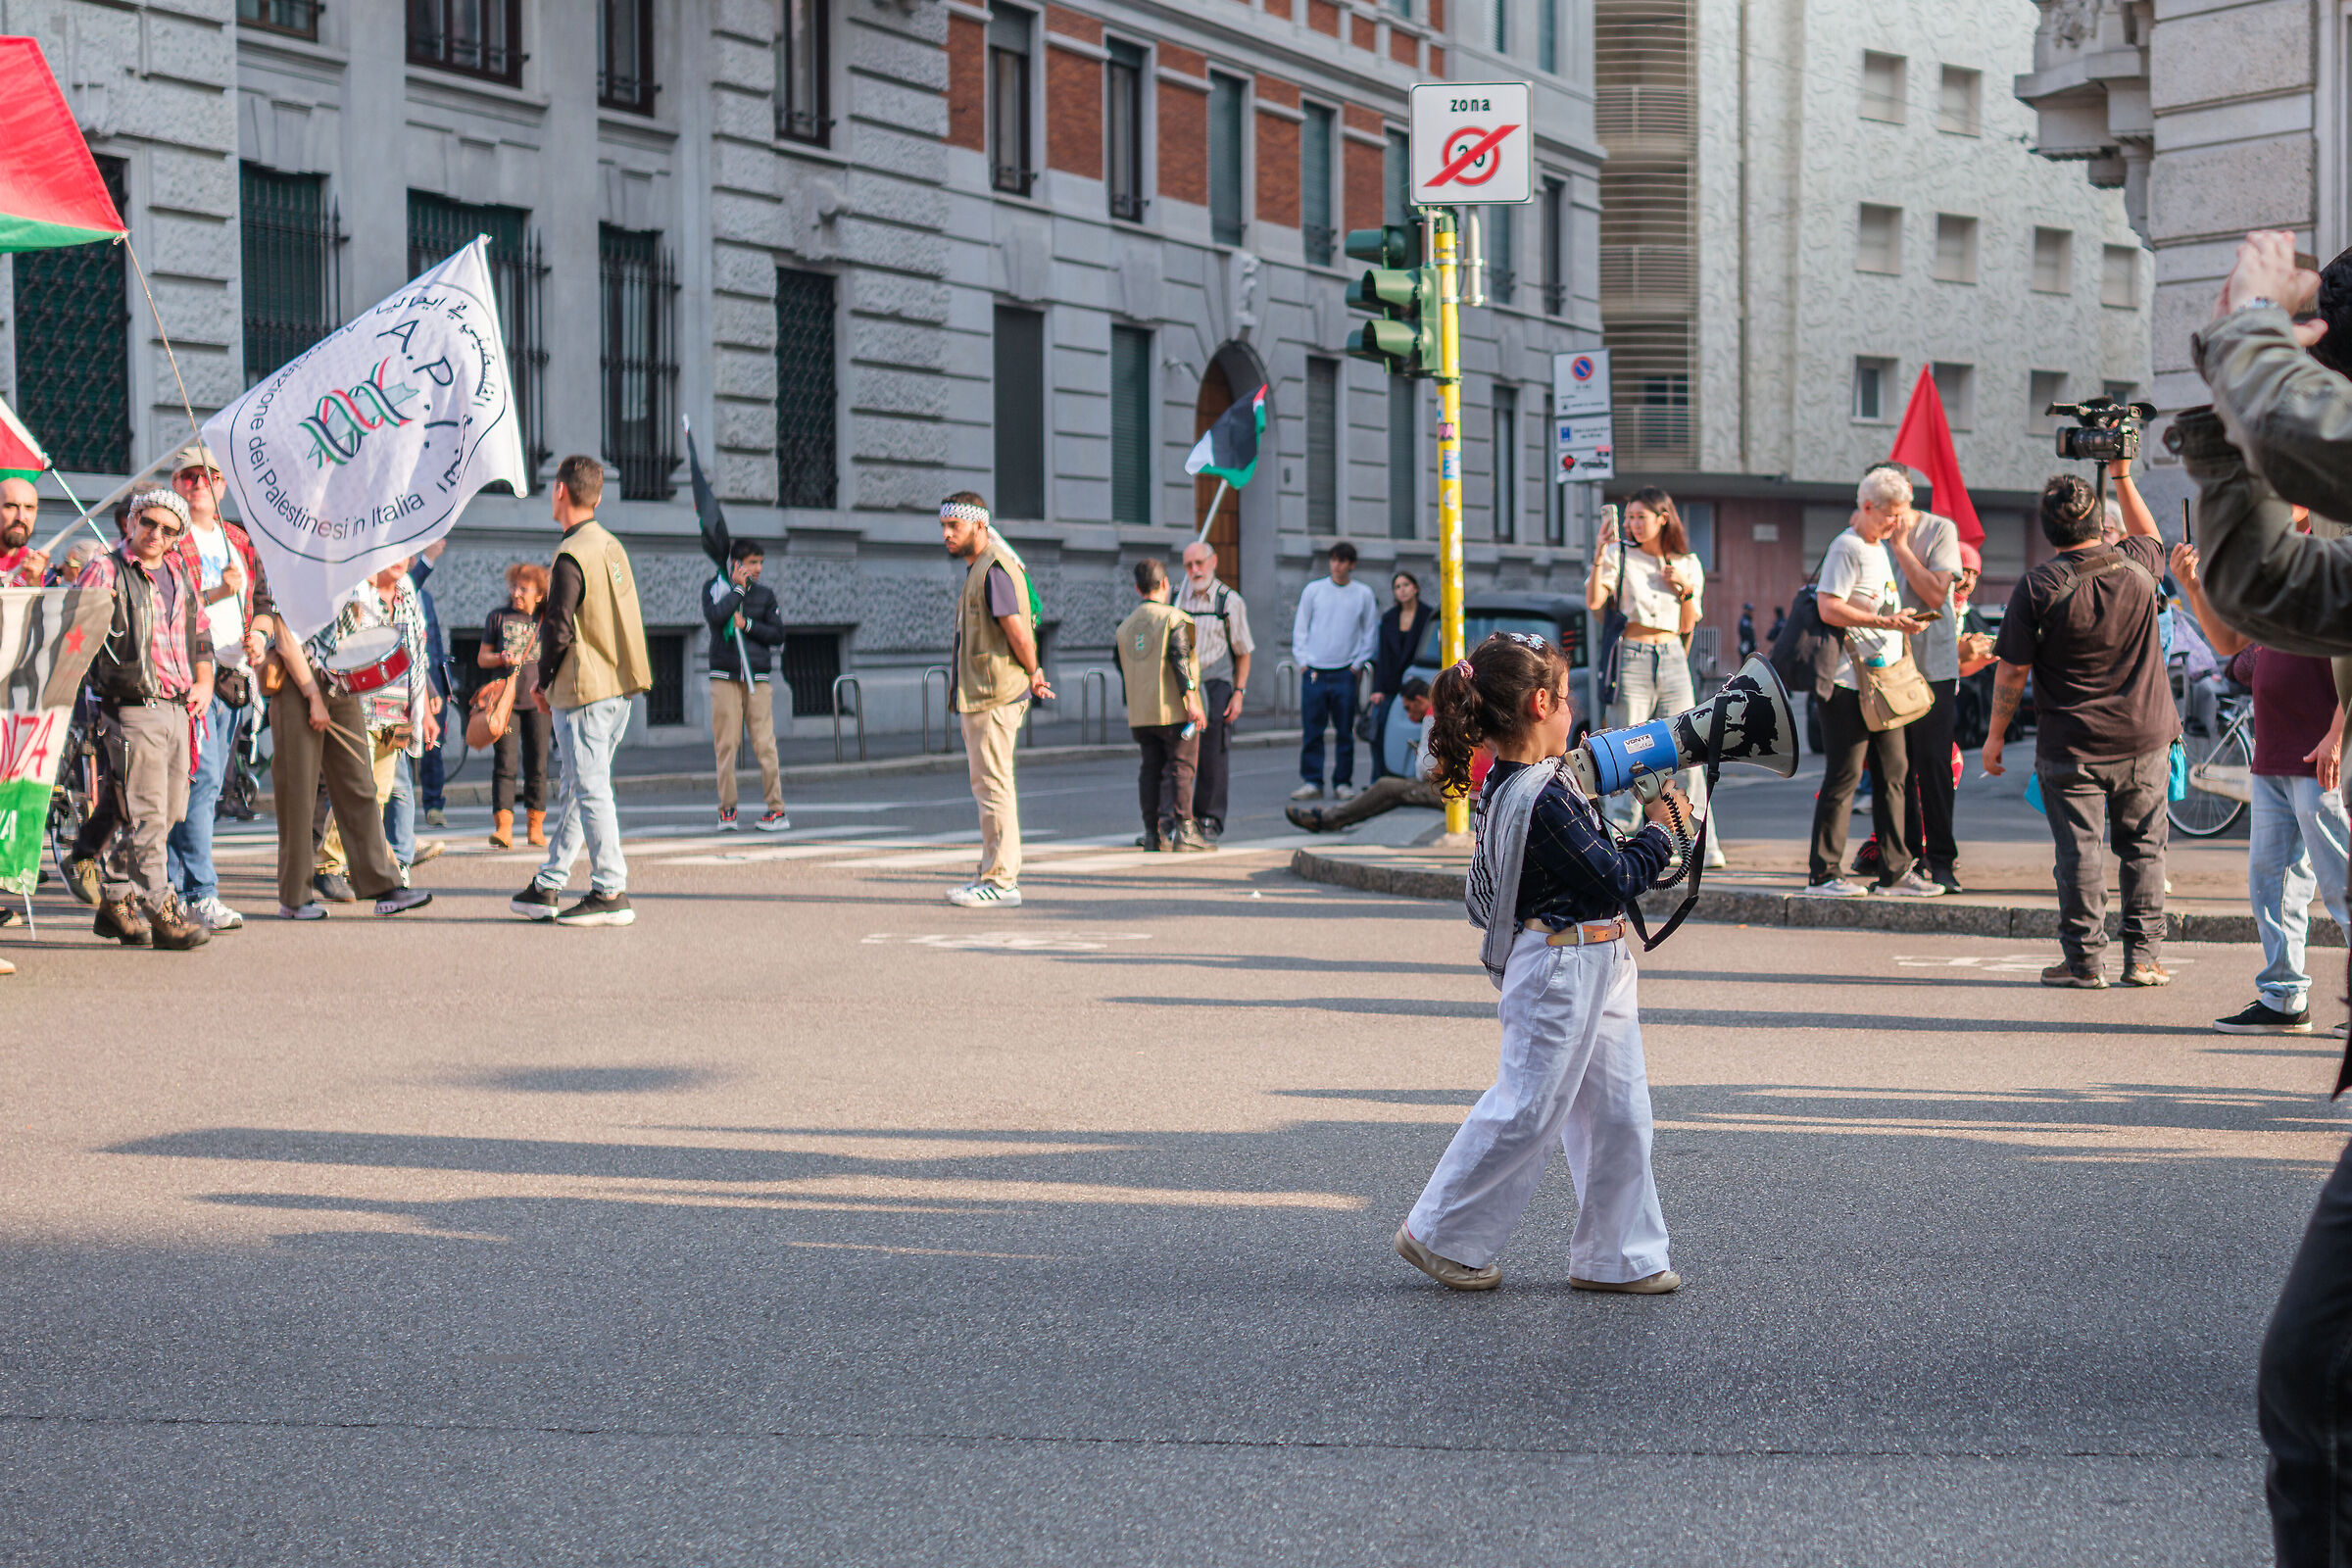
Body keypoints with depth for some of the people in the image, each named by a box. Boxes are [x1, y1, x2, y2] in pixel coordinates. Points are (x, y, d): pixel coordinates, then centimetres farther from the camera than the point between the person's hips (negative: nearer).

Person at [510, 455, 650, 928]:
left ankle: (611, 893, -6)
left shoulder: (572, 556, -15)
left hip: (583, 692, -9)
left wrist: (543, 682, -3)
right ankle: (547, 888, 21)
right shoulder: (613, 547, 13)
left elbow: (559, 629, -18)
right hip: (619, 688, 9)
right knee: (573, 790, 14)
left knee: (590, 790, -6)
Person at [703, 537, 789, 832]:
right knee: (725, 744, -3)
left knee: (765, 744, -5)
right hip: (724, 677, -1)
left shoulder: (765, 594, 12)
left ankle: (776, 809, -2)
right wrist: (738, 587, -6)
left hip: (757, 679, 1)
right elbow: (715, 615, -14)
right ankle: (727, 810, 4)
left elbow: (778, 635, 7)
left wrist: (747, 624, -5)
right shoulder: (715, 588, 6)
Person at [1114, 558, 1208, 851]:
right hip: (1173, 709, -6)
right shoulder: (1173, 618, -6)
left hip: (1141, 713, 6)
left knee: (1151, 770, 9)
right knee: (1180, 768, -4)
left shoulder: (1125, 627, 14)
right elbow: (1180, 659, -17)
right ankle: (1181, 830, -10)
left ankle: (1153, 833, 8)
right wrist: (1190, 698, -19)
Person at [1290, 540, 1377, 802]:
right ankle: (1312, 783, 1)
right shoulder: (1313, 590, 8)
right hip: (1314, 671, 0)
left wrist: (1358, 663, 2)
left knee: (1345, 732, 1)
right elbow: (1300, 628, 11)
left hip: (1345, 673, 0)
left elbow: (1370, 634, 12)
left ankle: (1343, 783, 8)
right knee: (1311, 731, -3)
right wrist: (1303, 660, 0)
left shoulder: (1363, 594, 7)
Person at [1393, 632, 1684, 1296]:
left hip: (1596, 966, 10)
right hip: (1560, 971, -10)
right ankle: (1441, 1235, 14)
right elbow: (1612, 883, -18)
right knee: (1527, 1109, 0)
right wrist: (1658, 829, -6)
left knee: (1617, 1114, 12)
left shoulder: (1514, 780, 6)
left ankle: (1617, 1256, 20)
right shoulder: (1543, 801, -24)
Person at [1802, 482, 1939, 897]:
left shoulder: (1881, 548, 19)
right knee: (1844, 776, -7)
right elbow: (1829, 609, -20)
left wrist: (1903, 619, 11)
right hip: (1849, 682, -9)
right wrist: (1886, 622, -21)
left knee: (1894, 771, 9)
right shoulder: (1847, 548, -10)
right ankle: (1822, 874, -2)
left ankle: (1895, 871, 15)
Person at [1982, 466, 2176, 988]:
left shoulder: (2038, 586, -11)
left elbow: (2012, 672, -8)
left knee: (2080, 850, 2)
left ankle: (2083, 960, 4)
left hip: (2071, 745, -3)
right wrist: (2123, 478, 29)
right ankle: (2144, 955, 14)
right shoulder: (2137, 567, -3)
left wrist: (1996, 734, 3)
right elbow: (2151, 537, 25)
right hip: (2145, 739, 3)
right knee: (2144, 847, 11)